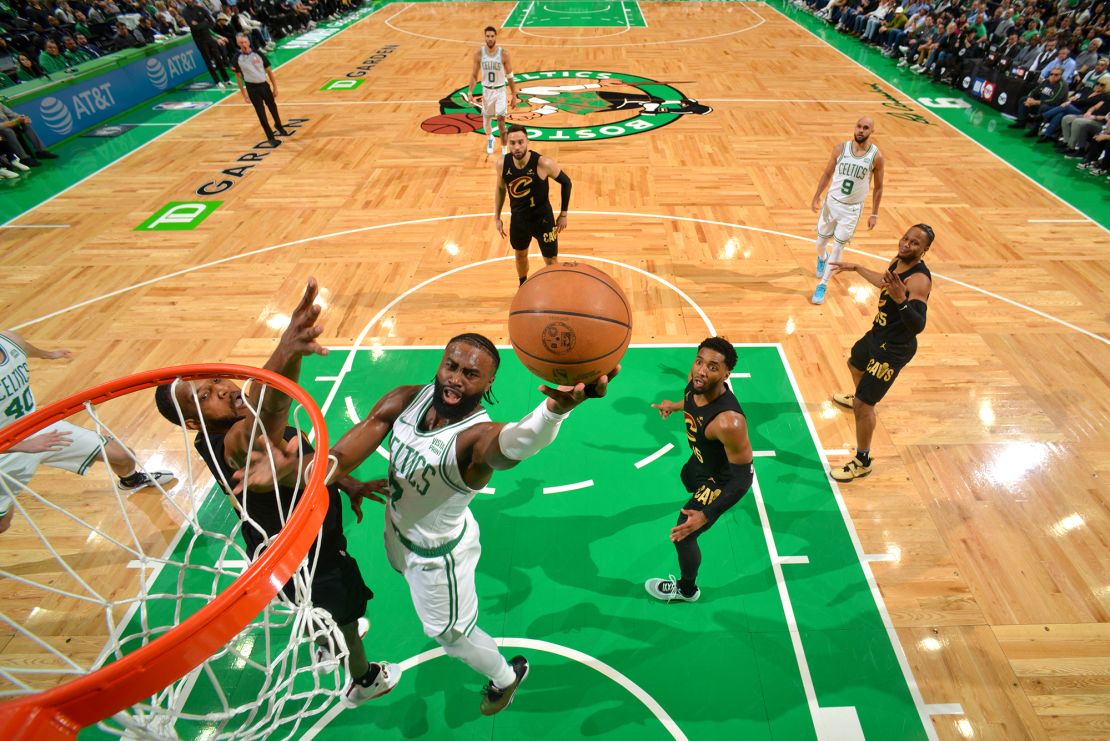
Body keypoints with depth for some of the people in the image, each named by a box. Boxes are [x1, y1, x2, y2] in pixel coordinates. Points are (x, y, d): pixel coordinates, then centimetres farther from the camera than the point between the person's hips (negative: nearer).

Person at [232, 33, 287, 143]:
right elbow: (238, 76, 1)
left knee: (273, 108, 18)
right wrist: (243, 93, -1)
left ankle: (279, 126, 46)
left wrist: (275, 87, 0)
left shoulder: (258, 54, -5)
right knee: (261, 114, -1)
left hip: (264, 85, 2)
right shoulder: (237, 58, -6)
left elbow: (269, 71, 1)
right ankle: (270, 137, 9)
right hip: (252, 88, -2)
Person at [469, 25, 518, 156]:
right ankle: (489, 139, 50)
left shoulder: (503, 53, -11)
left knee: (501, 122, -15)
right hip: (486, 91, 3)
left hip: (500, 91, -3)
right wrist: (470, 91, -9)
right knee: (486, 122, 16)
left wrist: (514, 95, -2)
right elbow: (474, 75, 2)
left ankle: (504, 152, -4)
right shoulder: (479, 53, -6)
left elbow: (509, 76, -3)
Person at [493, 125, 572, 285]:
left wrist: (563, 214, -5)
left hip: (543, 219, -4)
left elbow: (566, 183, -10)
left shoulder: (543, 163, -27)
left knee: (551, 262, 7)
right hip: (518, 220, 4)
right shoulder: (502, 163, -16)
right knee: (520, 256, 24)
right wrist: (497, 217, 7)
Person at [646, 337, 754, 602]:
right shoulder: (697, 382, -23)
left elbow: (742, 478, -34)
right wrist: (675, 406, 23)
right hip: (702, 461, 8)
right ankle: (699, 504, 80)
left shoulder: (728, 421, -45)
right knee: (687, 480, 40)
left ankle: (687, 590, 40)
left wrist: (706, 515, -38)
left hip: (721, 479, -8)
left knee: (682, 536, 8)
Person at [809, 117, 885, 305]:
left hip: (853, 208, -2)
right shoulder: (841, 148, -7)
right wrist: (817, 196, 0)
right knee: (821, 241, 14)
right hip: (832, 201, 2)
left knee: (838, 248, -1)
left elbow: (878, 187, -2)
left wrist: (874, 214, -2)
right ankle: (822, 258, 51)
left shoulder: (876, 156, -11)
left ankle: (823, 285, 12)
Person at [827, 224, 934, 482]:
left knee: (863, 406, -8)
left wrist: (901, 300, -56)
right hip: (878, 334, 10)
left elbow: (918, 326, -40)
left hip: (894, 349, -10)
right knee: (855, 363, 37)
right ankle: (858, 397, 71)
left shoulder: (919, 280, -30)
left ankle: (862, 462, 11)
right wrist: (856, 268, 26)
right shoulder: (899, 260, -3)